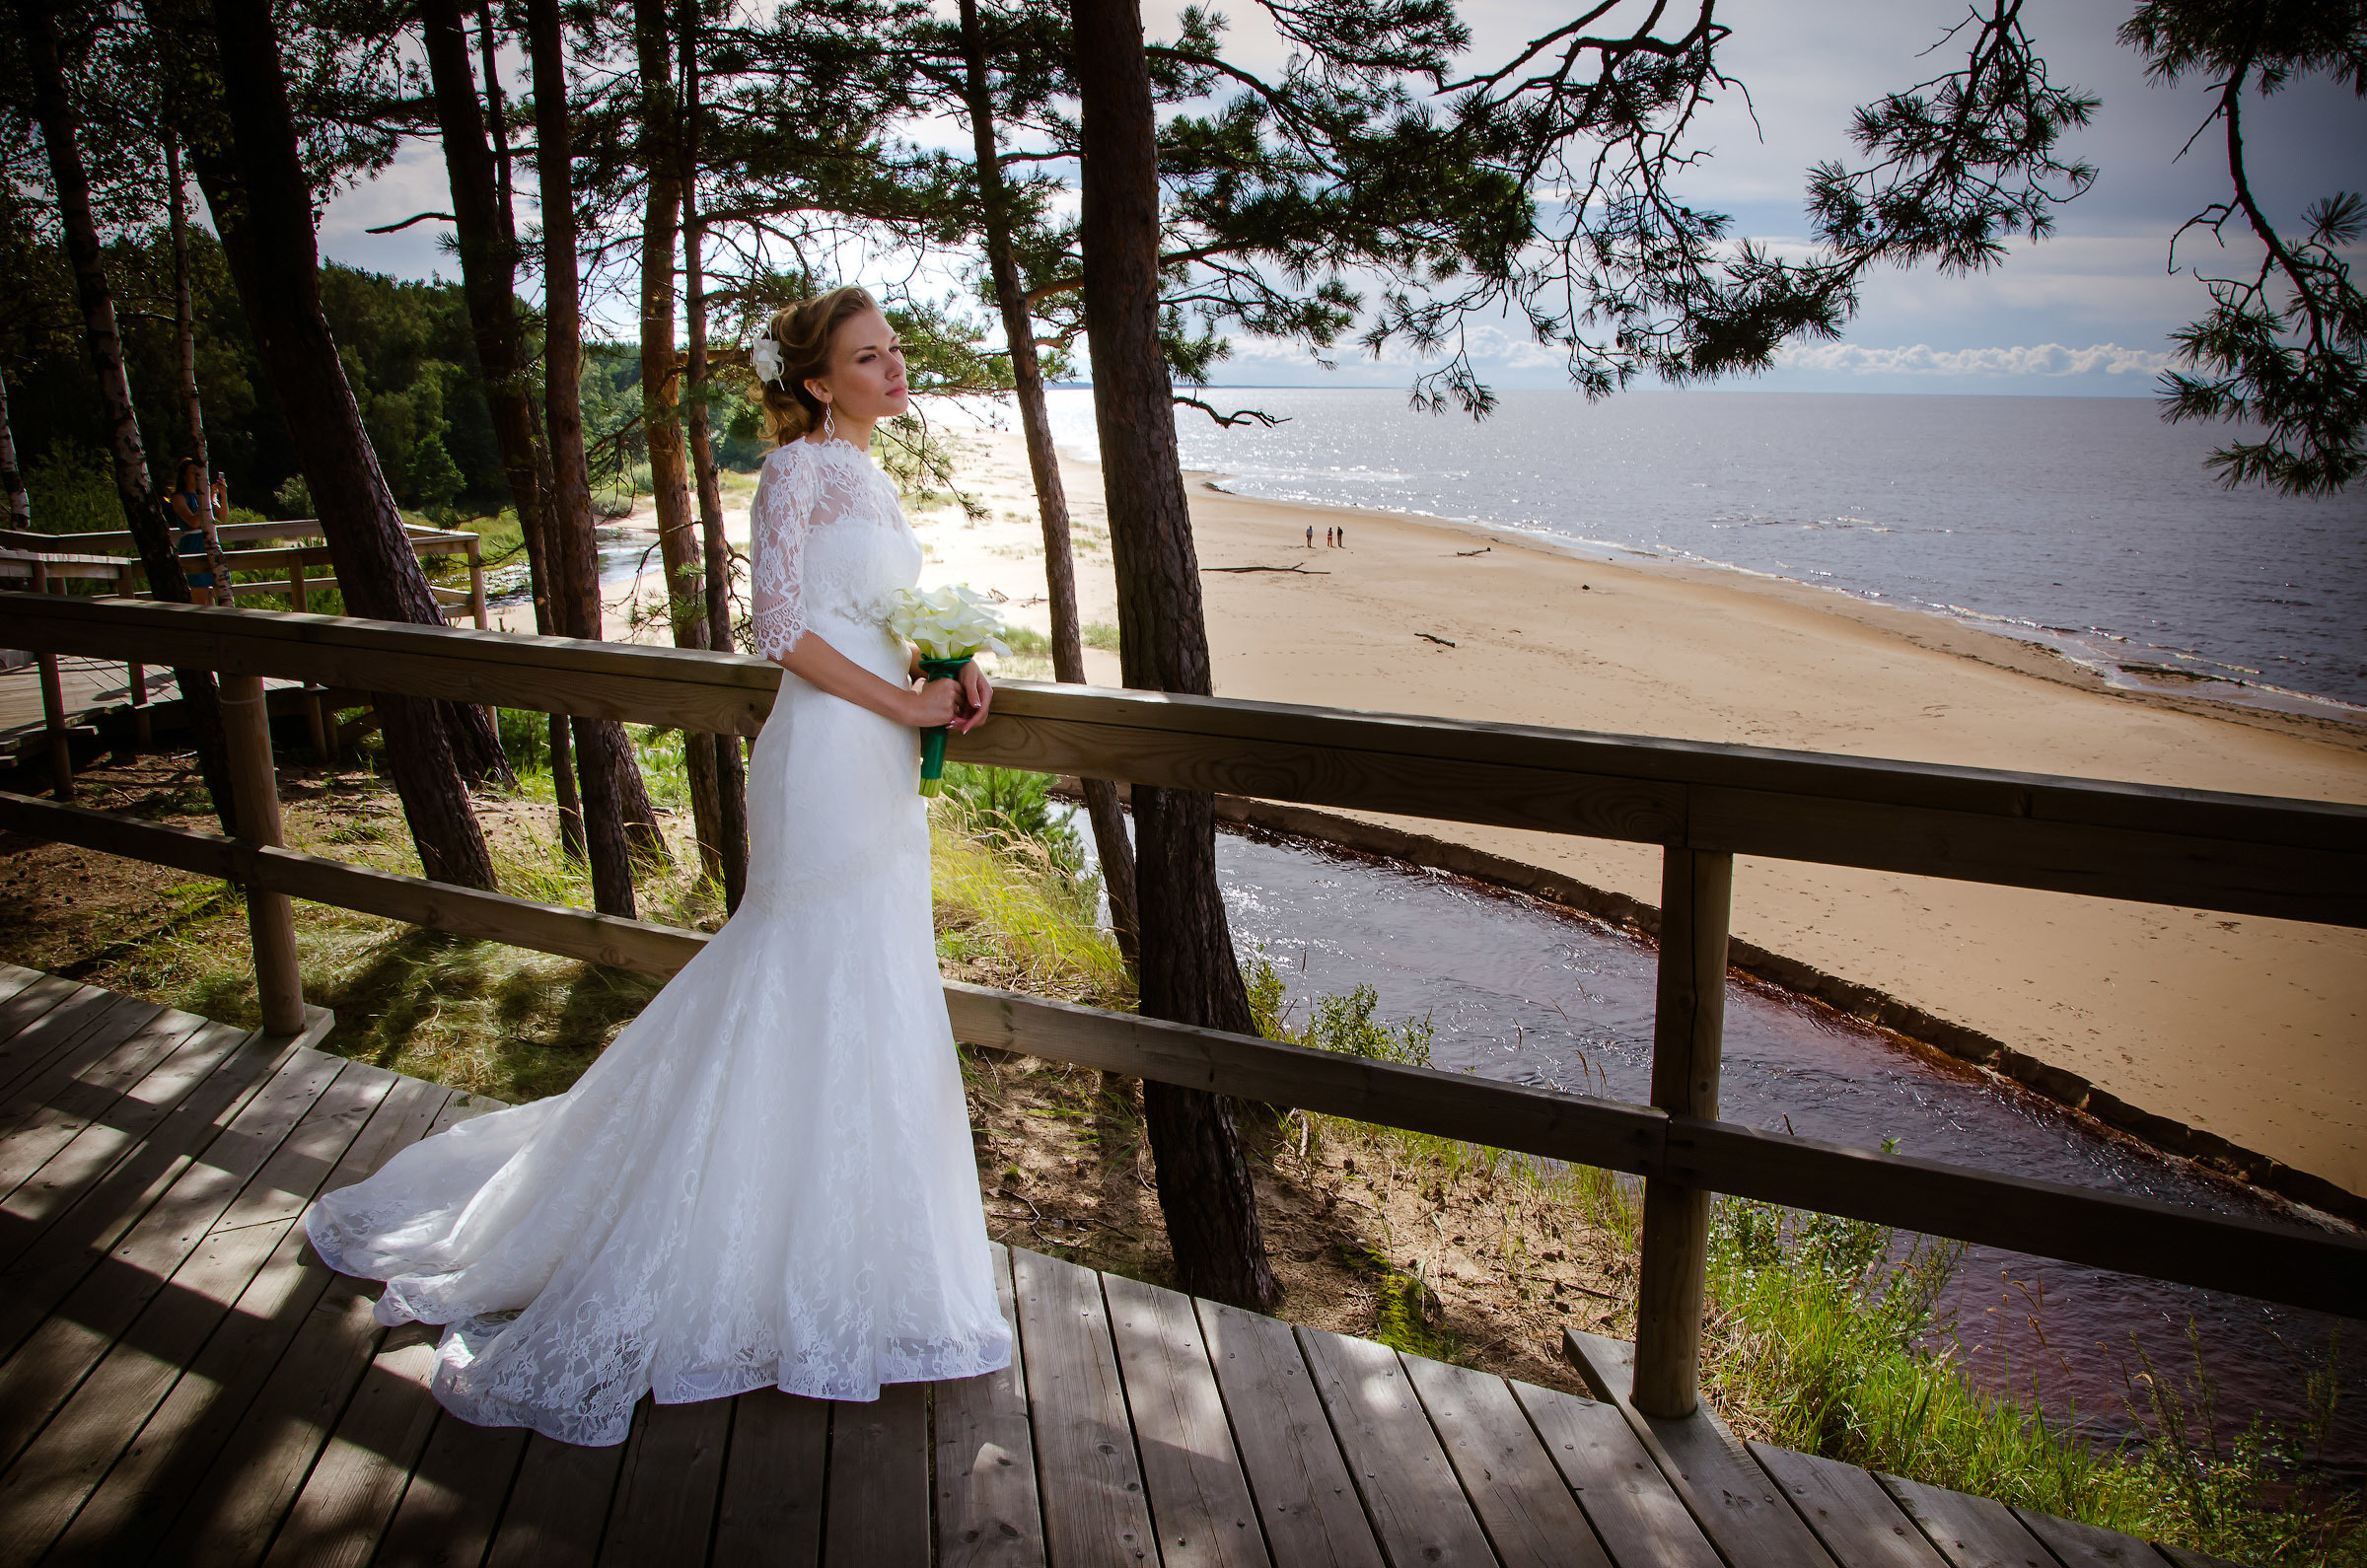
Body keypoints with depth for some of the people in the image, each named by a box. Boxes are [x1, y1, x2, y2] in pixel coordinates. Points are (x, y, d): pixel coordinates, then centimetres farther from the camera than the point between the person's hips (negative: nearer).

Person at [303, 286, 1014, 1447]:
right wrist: (905, 703, -15)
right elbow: (782, 627, -16)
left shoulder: (865, 476, 16)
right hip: (827, 761, -9)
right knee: (825, 1009, -2)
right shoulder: (799, 465, -10)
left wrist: (947, 674, 4)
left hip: (882, 768, 9)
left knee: (866, 999, 16)